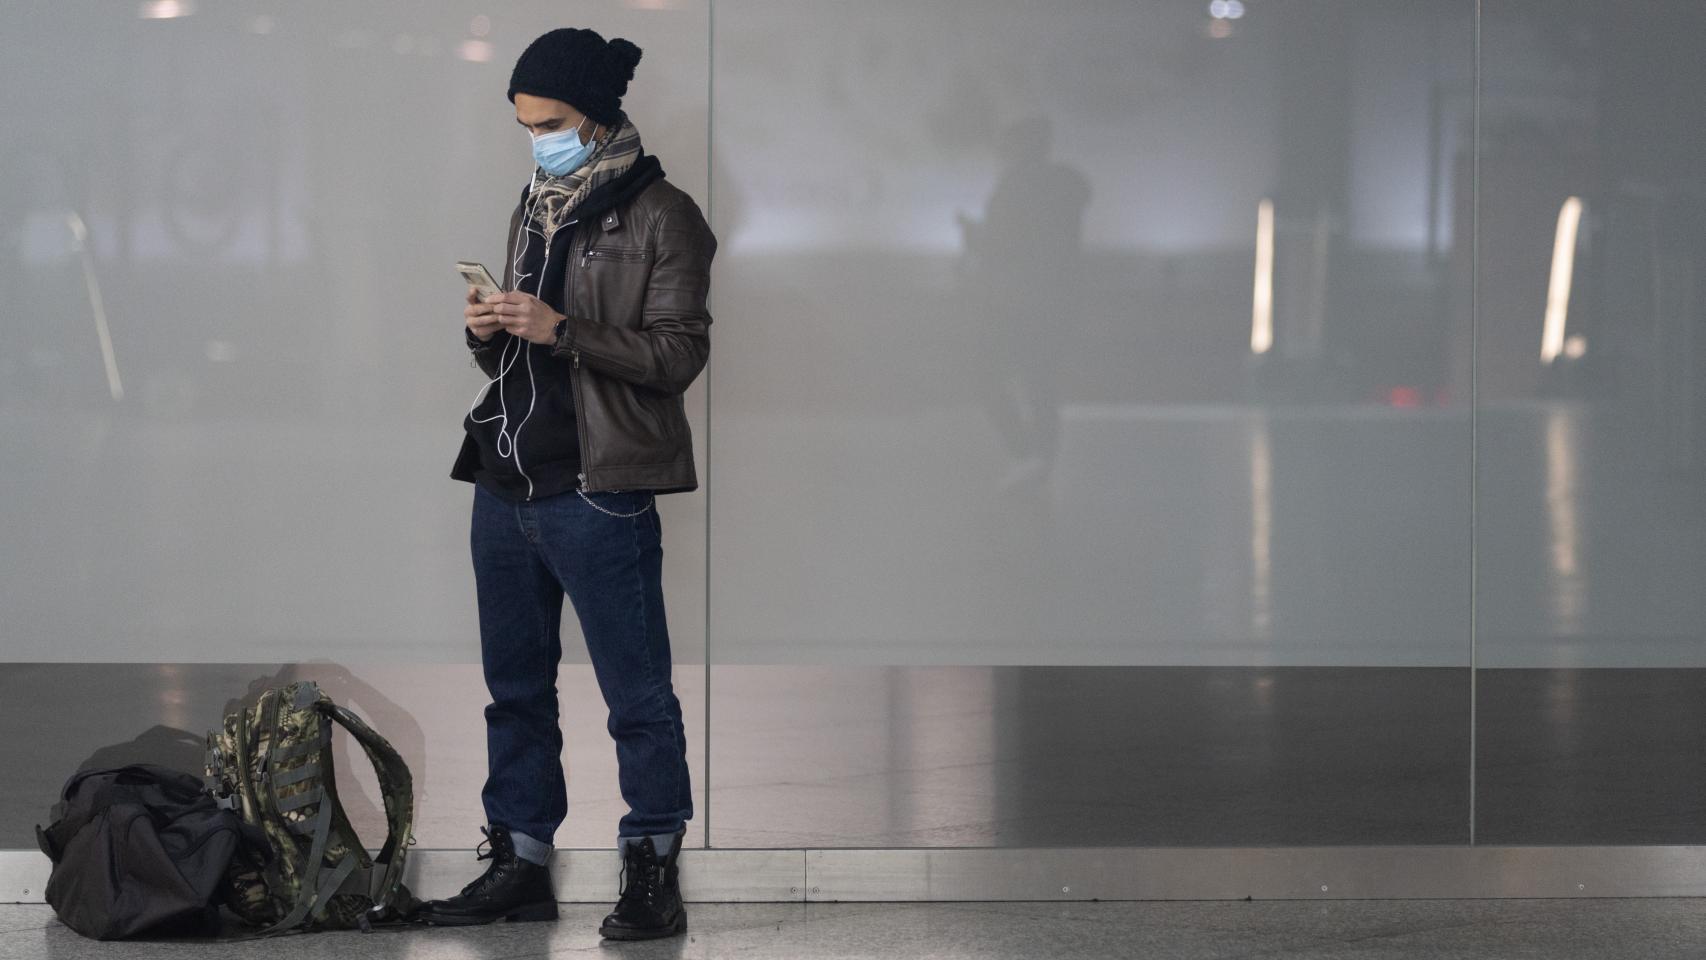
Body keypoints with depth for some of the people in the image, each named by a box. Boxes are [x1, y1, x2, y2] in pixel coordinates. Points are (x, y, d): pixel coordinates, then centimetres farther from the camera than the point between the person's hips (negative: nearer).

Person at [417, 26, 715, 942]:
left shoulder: (659, 214, -5)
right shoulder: (534, 209, 18)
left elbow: (679, 352, -12)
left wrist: (562, 330, -20)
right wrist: (488, 334, 1)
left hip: (597, 492, -7)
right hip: (505, 481, 8)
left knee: (636, 693, -2)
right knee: (515, 686, 12)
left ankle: (653, 872, 3)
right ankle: (519, 862, 19)